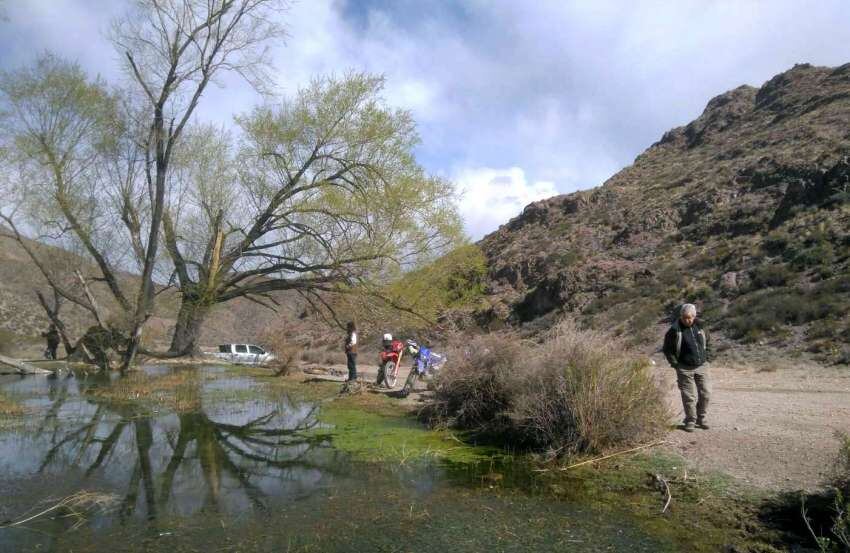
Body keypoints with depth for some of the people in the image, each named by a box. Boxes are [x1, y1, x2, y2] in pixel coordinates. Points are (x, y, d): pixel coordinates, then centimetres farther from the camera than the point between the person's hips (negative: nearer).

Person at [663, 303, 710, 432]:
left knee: (705, 394, 7)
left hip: (702, 366, 4)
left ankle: (702, 418, 24)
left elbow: (706, 342, 20)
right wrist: (675, 363, -8)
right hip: (685, 369, -4)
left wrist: (705, 356, 10)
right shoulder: (675, 330, -11)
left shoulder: (699, 326, 3)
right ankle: (690, 420, 14)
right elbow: (667, 349, -4)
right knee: (688, 396, 0)